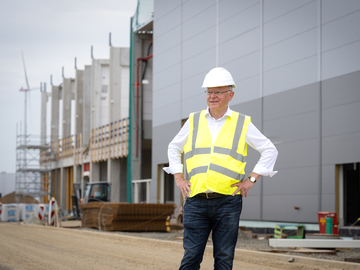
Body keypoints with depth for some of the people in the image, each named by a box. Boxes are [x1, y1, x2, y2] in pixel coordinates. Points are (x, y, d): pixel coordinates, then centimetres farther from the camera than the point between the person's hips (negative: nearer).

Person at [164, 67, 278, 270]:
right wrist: (179, 178, 13)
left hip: (228, 202, -1)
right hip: (196, 201, 1)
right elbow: (174, 148, 25)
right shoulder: (194, 121, 11)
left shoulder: (242, 124, 6)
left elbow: (270, 151, 10)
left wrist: (252, 179, 1)